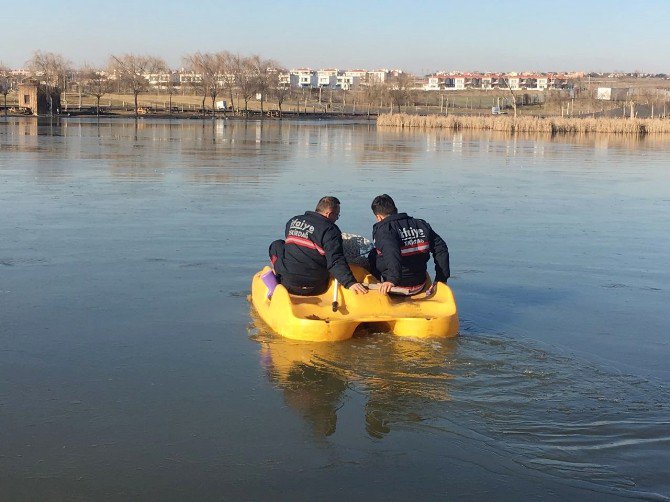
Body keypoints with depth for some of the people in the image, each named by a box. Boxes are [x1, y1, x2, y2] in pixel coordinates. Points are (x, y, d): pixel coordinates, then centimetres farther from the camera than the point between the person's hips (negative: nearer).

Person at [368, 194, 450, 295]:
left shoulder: (382, 229, -12)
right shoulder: (421, 225, 6)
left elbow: (391, 253, -32)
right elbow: (441, 250, 4)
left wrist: (392, 280, -40)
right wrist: (442, 279, 8)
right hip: (419, 286, 6)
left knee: (373, 256, 18)